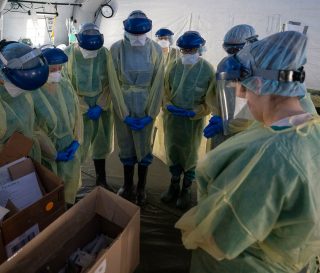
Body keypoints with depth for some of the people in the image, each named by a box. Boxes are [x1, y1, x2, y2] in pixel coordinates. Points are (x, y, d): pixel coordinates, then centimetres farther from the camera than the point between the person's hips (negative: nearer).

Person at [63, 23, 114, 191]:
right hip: (78, 107, -2)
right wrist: (84, 109, -13)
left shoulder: (105, 54, -8)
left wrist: (100, 107, -12)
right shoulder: (68, 54, -12)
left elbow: (109, 83, -3)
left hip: (102, 107, 2)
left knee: (100, 144, 13)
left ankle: (101, 180, 30)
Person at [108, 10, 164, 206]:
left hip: (146, 107, 0)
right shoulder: (116, 49, -8)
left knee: (144, 147, 10)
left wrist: (150, 114, -10)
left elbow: (157, 84, -6)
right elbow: (114, 84, -8)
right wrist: (125, 114, -10)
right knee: (126, 147, 13)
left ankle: (141, 188, 29)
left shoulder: (156, 50, -7)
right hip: (123, 106, 0)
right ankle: (128, 185, 32)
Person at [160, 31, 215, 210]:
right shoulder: (173, 67, -1)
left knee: (190, 155, 12)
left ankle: (187, 190, 32)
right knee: (172, 152, 15)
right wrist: (168, 105, -13)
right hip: (172, 118, 3)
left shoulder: (208, 70, -10)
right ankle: (174, 186, 36)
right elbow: (166, 91, 6)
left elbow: (210, 100, -9)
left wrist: (194, 112, -22)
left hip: (194, 120, -3)